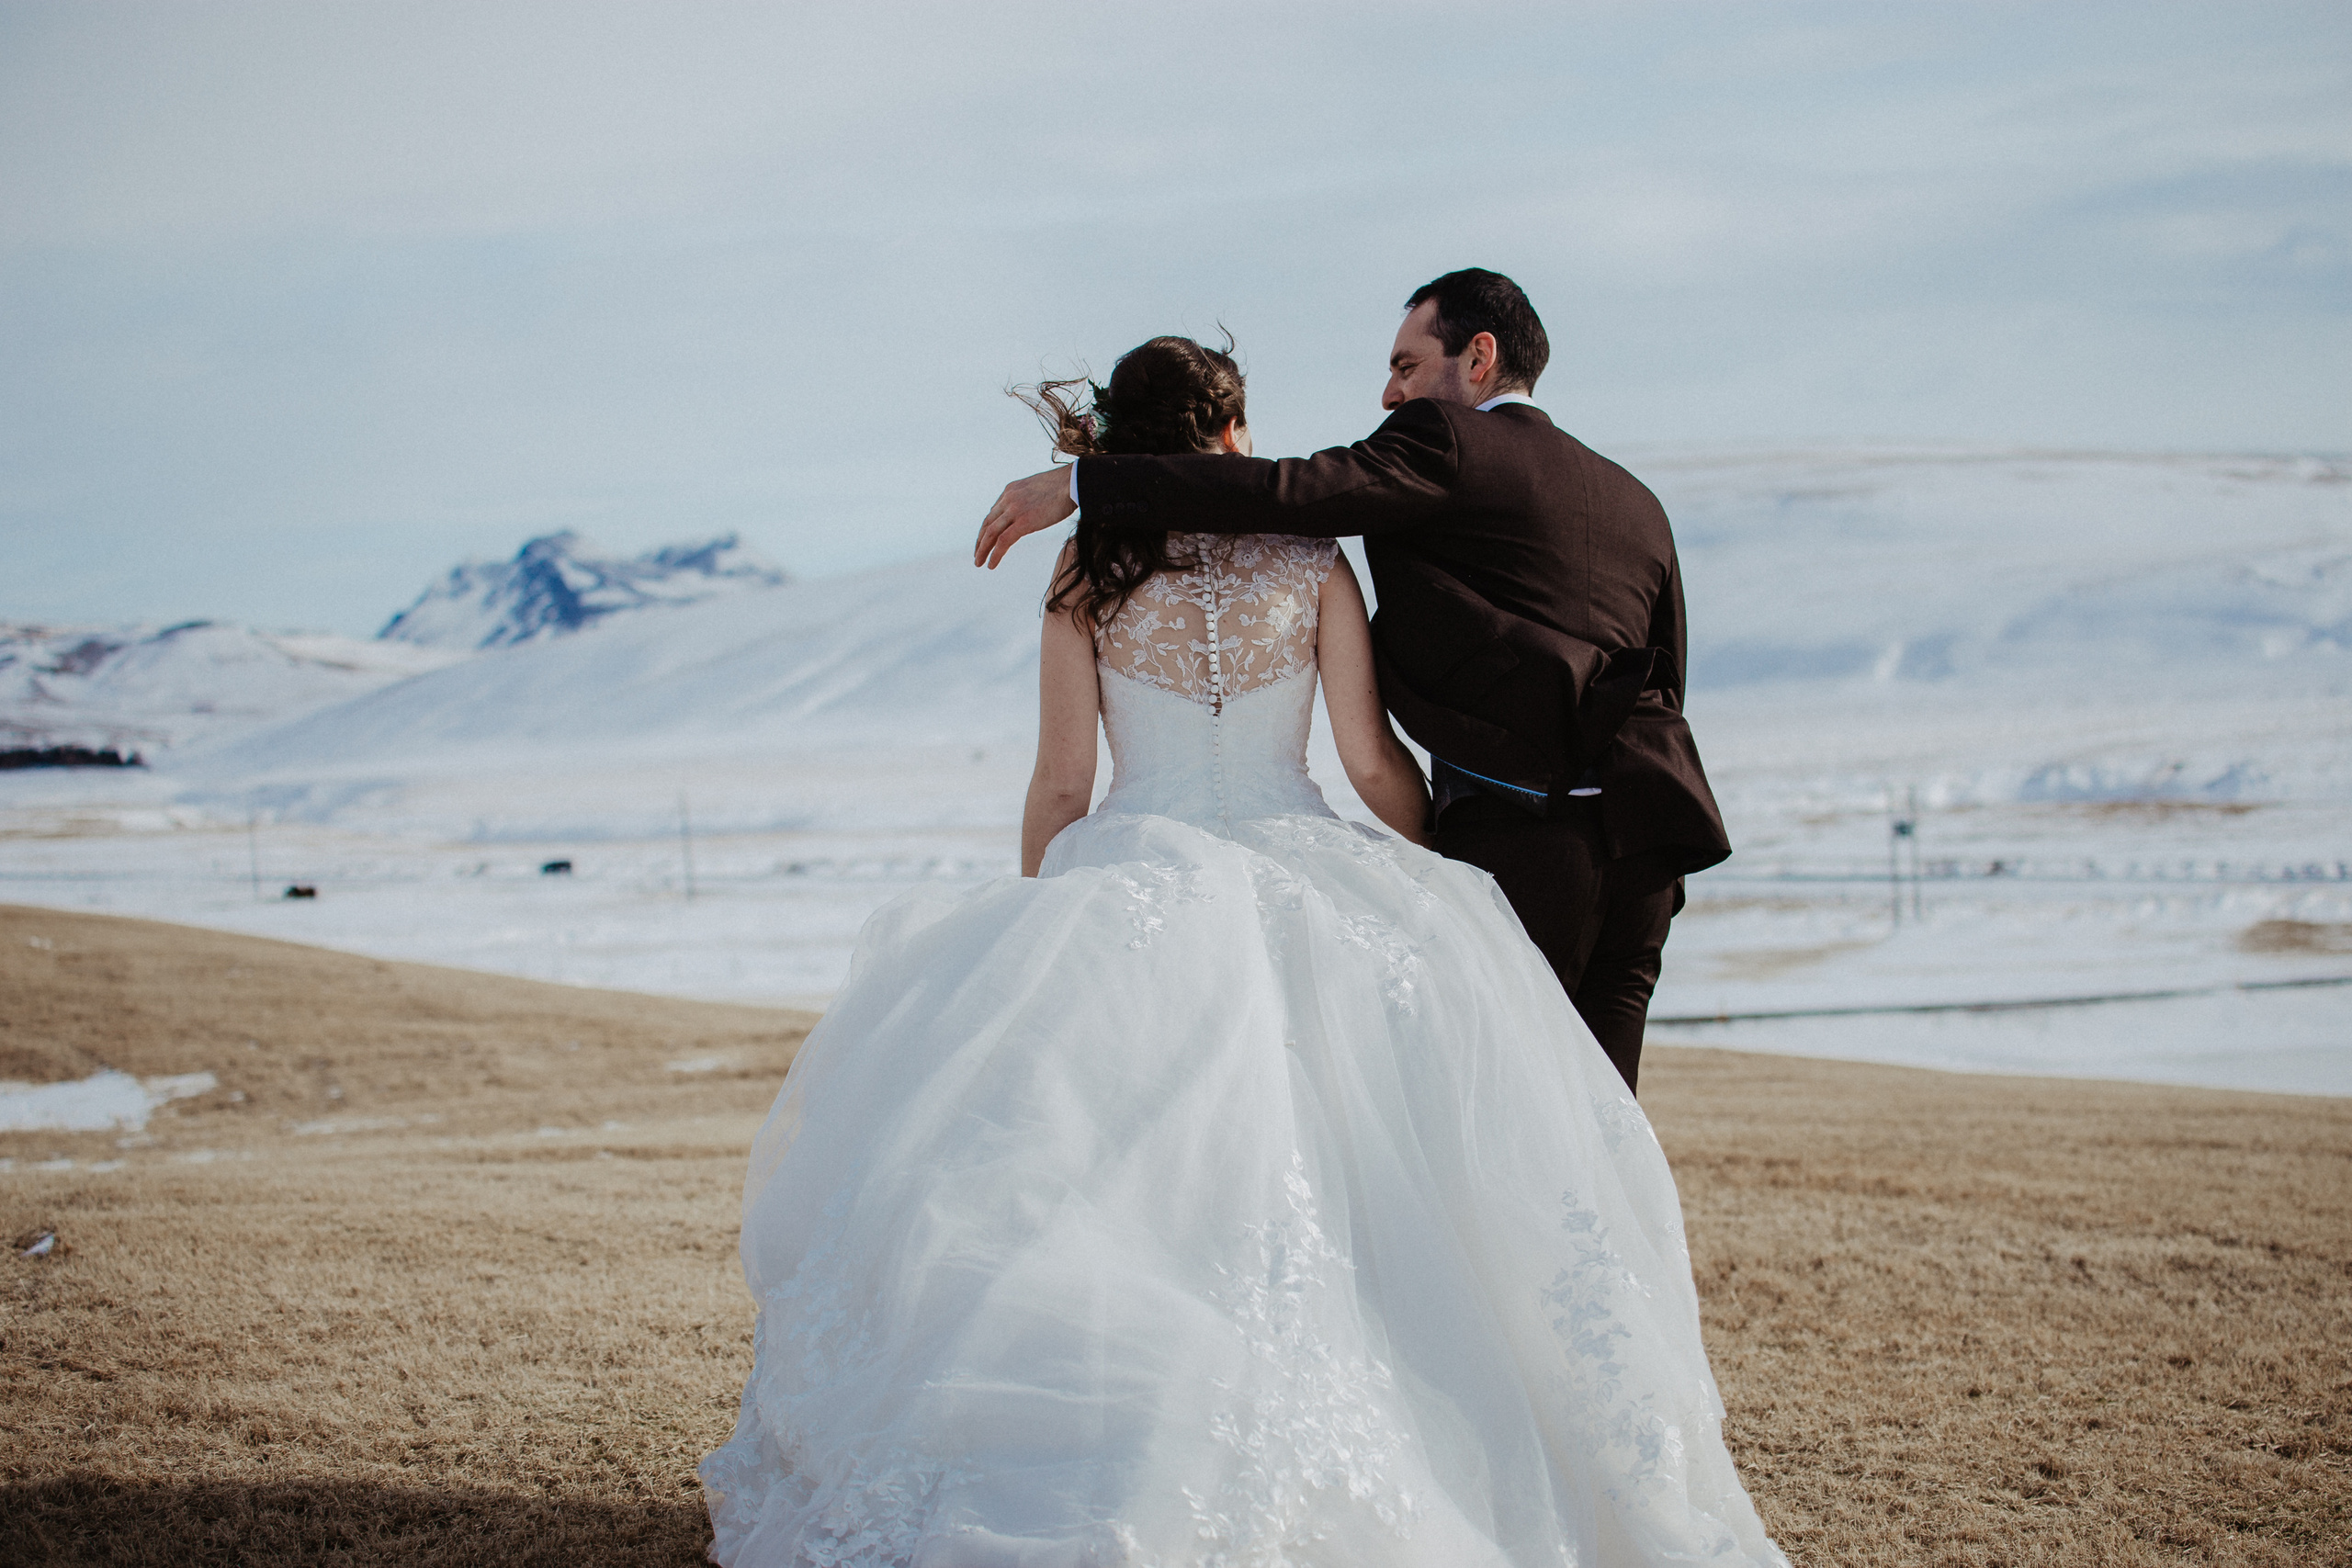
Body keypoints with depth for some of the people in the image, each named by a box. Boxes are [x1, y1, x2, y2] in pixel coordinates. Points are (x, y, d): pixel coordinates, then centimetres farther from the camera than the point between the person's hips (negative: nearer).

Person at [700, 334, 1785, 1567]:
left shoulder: (1088, 570, 3)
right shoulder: (1309, 560, 4)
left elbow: (1060, 786, 3)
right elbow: (1371, 759, 2)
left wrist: (1036, 934, 16)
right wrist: (1444, 869, 18)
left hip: (1132, 880, 0)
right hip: (1294, 875, 1)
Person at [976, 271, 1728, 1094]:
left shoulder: (1445, 442, -1)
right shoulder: (1637, 502, 21)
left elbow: (1287, 492, -15)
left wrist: (1077, 483, -14)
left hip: (1516, 837, -7)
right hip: (1644, 839, 7)